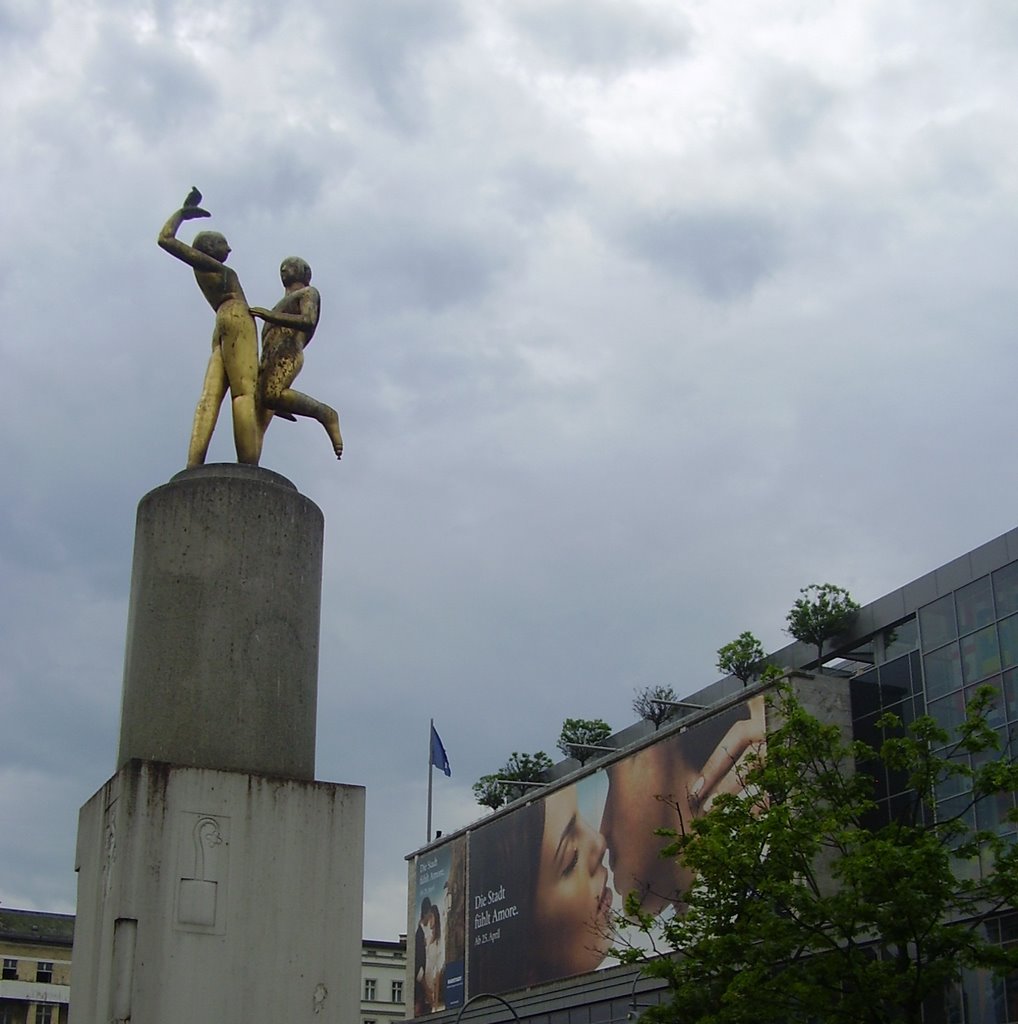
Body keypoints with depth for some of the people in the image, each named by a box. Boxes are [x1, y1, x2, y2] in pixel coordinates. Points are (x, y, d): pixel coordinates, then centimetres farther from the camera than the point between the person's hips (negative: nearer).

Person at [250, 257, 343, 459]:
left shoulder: (309, 293, 16)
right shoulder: (282, 305, 40)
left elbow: (308, 322, -7)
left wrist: (269, 315, -13)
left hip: (287, 356, -8)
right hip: (269, 362, 8)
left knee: (272, 396, -37)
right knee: (255, 426, -12)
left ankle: (326, 414, -23)